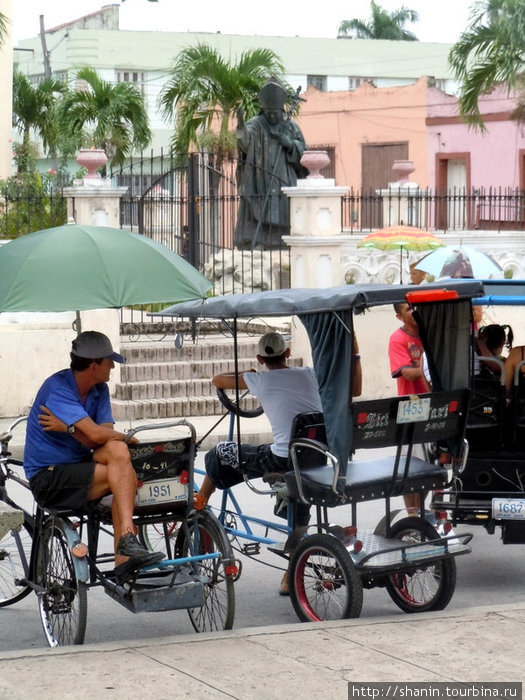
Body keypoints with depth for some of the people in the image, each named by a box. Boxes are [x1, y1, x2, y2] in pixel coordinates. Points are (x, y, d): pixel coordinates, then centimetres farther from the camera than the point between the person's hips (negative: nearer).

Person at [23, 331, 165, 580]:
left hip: (77, 467, 7)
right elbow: (96, 435, -27)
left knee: (118, 451, -23)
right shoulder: (58, 387, -18)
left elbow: (101, 436, -8)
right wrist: (128, 438, -11)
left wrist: (68, 427, -21)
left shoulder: (100, 390, 6)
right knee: (124, 474, -23)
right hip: (48, 478, -7)